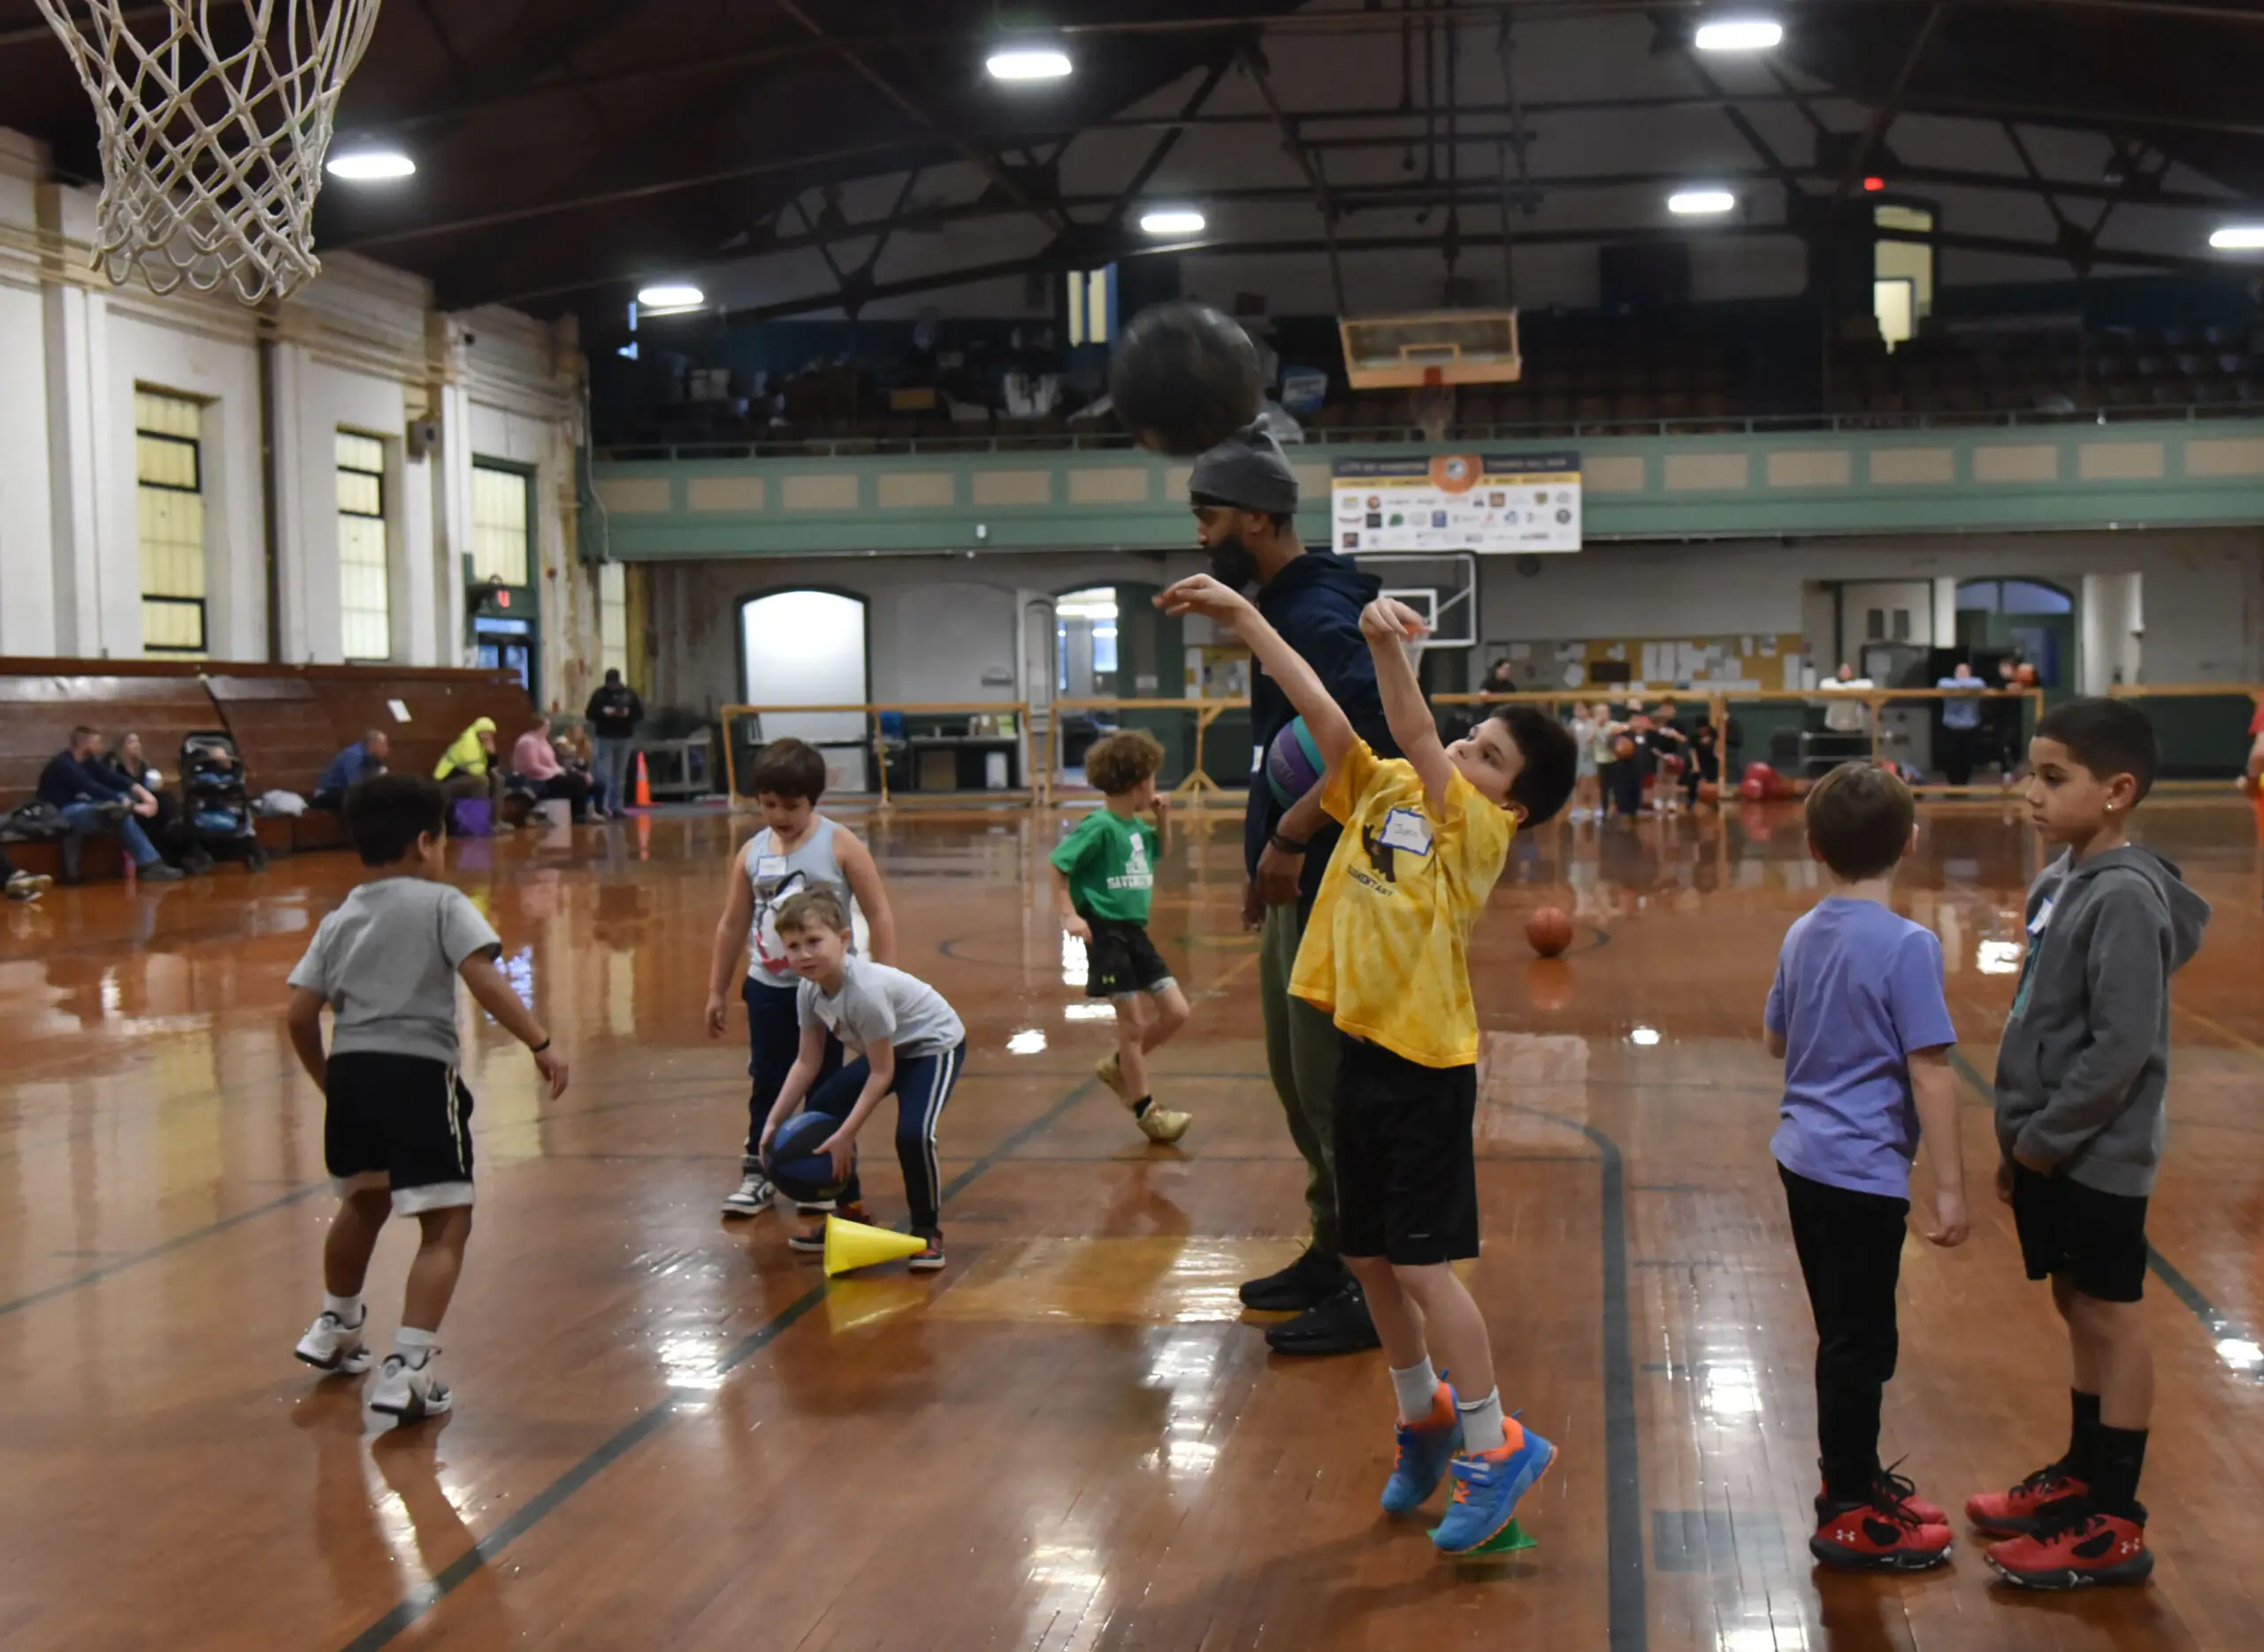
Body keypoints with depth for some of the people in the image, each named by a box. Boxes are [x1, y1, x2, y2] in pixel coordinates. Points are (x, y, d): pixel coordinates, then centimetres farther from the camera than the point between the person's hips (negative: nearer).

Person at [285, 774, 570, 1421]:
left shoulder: (339, 919, 16)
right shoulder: (442, 904, 1)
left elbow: (298, 1017, 11)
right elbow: (484, 980, -14)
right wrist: (541, 1044, -15)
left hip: (350, 1072, 6)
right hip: (417, 1074, -6)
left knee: (364, 1201, 30)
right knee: (445, 1225, -2)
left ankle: (337, 1327, 47)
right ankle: (407, 1368, -15)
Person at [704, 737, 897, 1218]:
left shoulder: (840, 845, -9)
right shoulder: (751, 853, 1)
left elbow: (879, 916, -7)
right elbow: (731, 925, 10)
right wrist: (716, 990, 12)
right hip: (767, 987, 3)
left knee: (823, 1083, 7)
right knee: (766, 1081, 9)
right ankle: (757, 1173, 18)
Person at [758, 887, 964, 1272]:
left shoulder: (866, 990, -35)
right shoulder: (809, 990, -12)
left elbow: (881, 1074, -27)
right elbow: (807, 1063, -3)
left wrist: (845, 1136, -24)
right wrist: (774, 1121, -9)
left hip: (935, 1045, -9)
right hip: (890, 1049, 9)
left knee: (913, 1133, -28)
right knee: (821, 1111, 3)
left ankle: (927, 1230, -5)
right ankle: (851, 1212, 19)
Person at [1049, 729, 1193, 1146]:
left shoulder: (1136, 825, 7)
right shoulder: (1099, 827, -17)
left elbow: (1160, 851, 27)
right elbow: (1059, 865, -15)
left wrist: (1161, 819, 10)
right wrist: (1068, 913, -22)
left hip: (1135, 931, 8)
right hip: (1106, 933, -8)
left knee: (1175, 1012, 6)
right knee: (1133, 1022, -2)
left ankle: (1118, 1065, 25)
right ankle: (1145, 1110, 10)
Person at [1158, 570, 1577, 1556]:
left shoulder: (1479, 830, -9)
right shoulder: (1381, 790, 9)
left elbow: (1416, 744, -26)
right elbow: (1320, 710, 6)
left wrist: (1391, 650, -41)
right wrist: (1242, 617, 1)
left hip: (1428, 1066, -7)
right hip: (1362, 1052, 7)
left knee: (1424, 1263, -5)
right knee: (1369, 1258, 15)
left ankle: (1497, 1448, 9)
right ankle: (1426, 1419, 34)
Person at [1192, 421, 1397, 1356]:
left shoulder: (1317, 614, -18)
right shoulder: (1284, 606, 13)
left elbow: (1374, 749, -29)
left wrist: (1290, 837, -27)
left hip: (1329, 891, -10)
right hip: (1299, 890, 10)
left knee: (1335, 1092, -4)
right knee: (1299, 1080, 18)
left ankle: (1370, 1292, 5)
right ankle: (1333, 1254, 29)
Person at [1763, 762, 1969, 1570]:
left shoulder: (1803, 936, 5)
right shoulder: (1908, 945, -17)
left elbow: (1775, 1038, 19)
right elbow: (1930, 1072, -18)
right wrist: (1950, 1189, -15)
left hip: (1804, 1161, 7)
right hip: (1864, 1173, -7)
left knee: (1846, 1334, 19)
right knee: (1861, 1343, 3)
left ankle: (1855, 1478, 32)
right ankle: (1849, 1518, 12)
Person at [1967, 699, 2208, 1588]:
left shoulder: (2125, 897, -21)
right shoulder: (2057, 881, 7)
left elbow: (2122, 1045, -24)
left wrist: (2046, 1137, -16)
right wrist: (2016, 1135, 15)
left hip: (2095, 1156, -8)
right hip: (2048, 1150, 8)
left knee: (2110, 1316, 1)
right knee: (2075, 1307, 18)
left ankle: (2116, 1524, 10)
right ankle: (2080, 1474, 32)